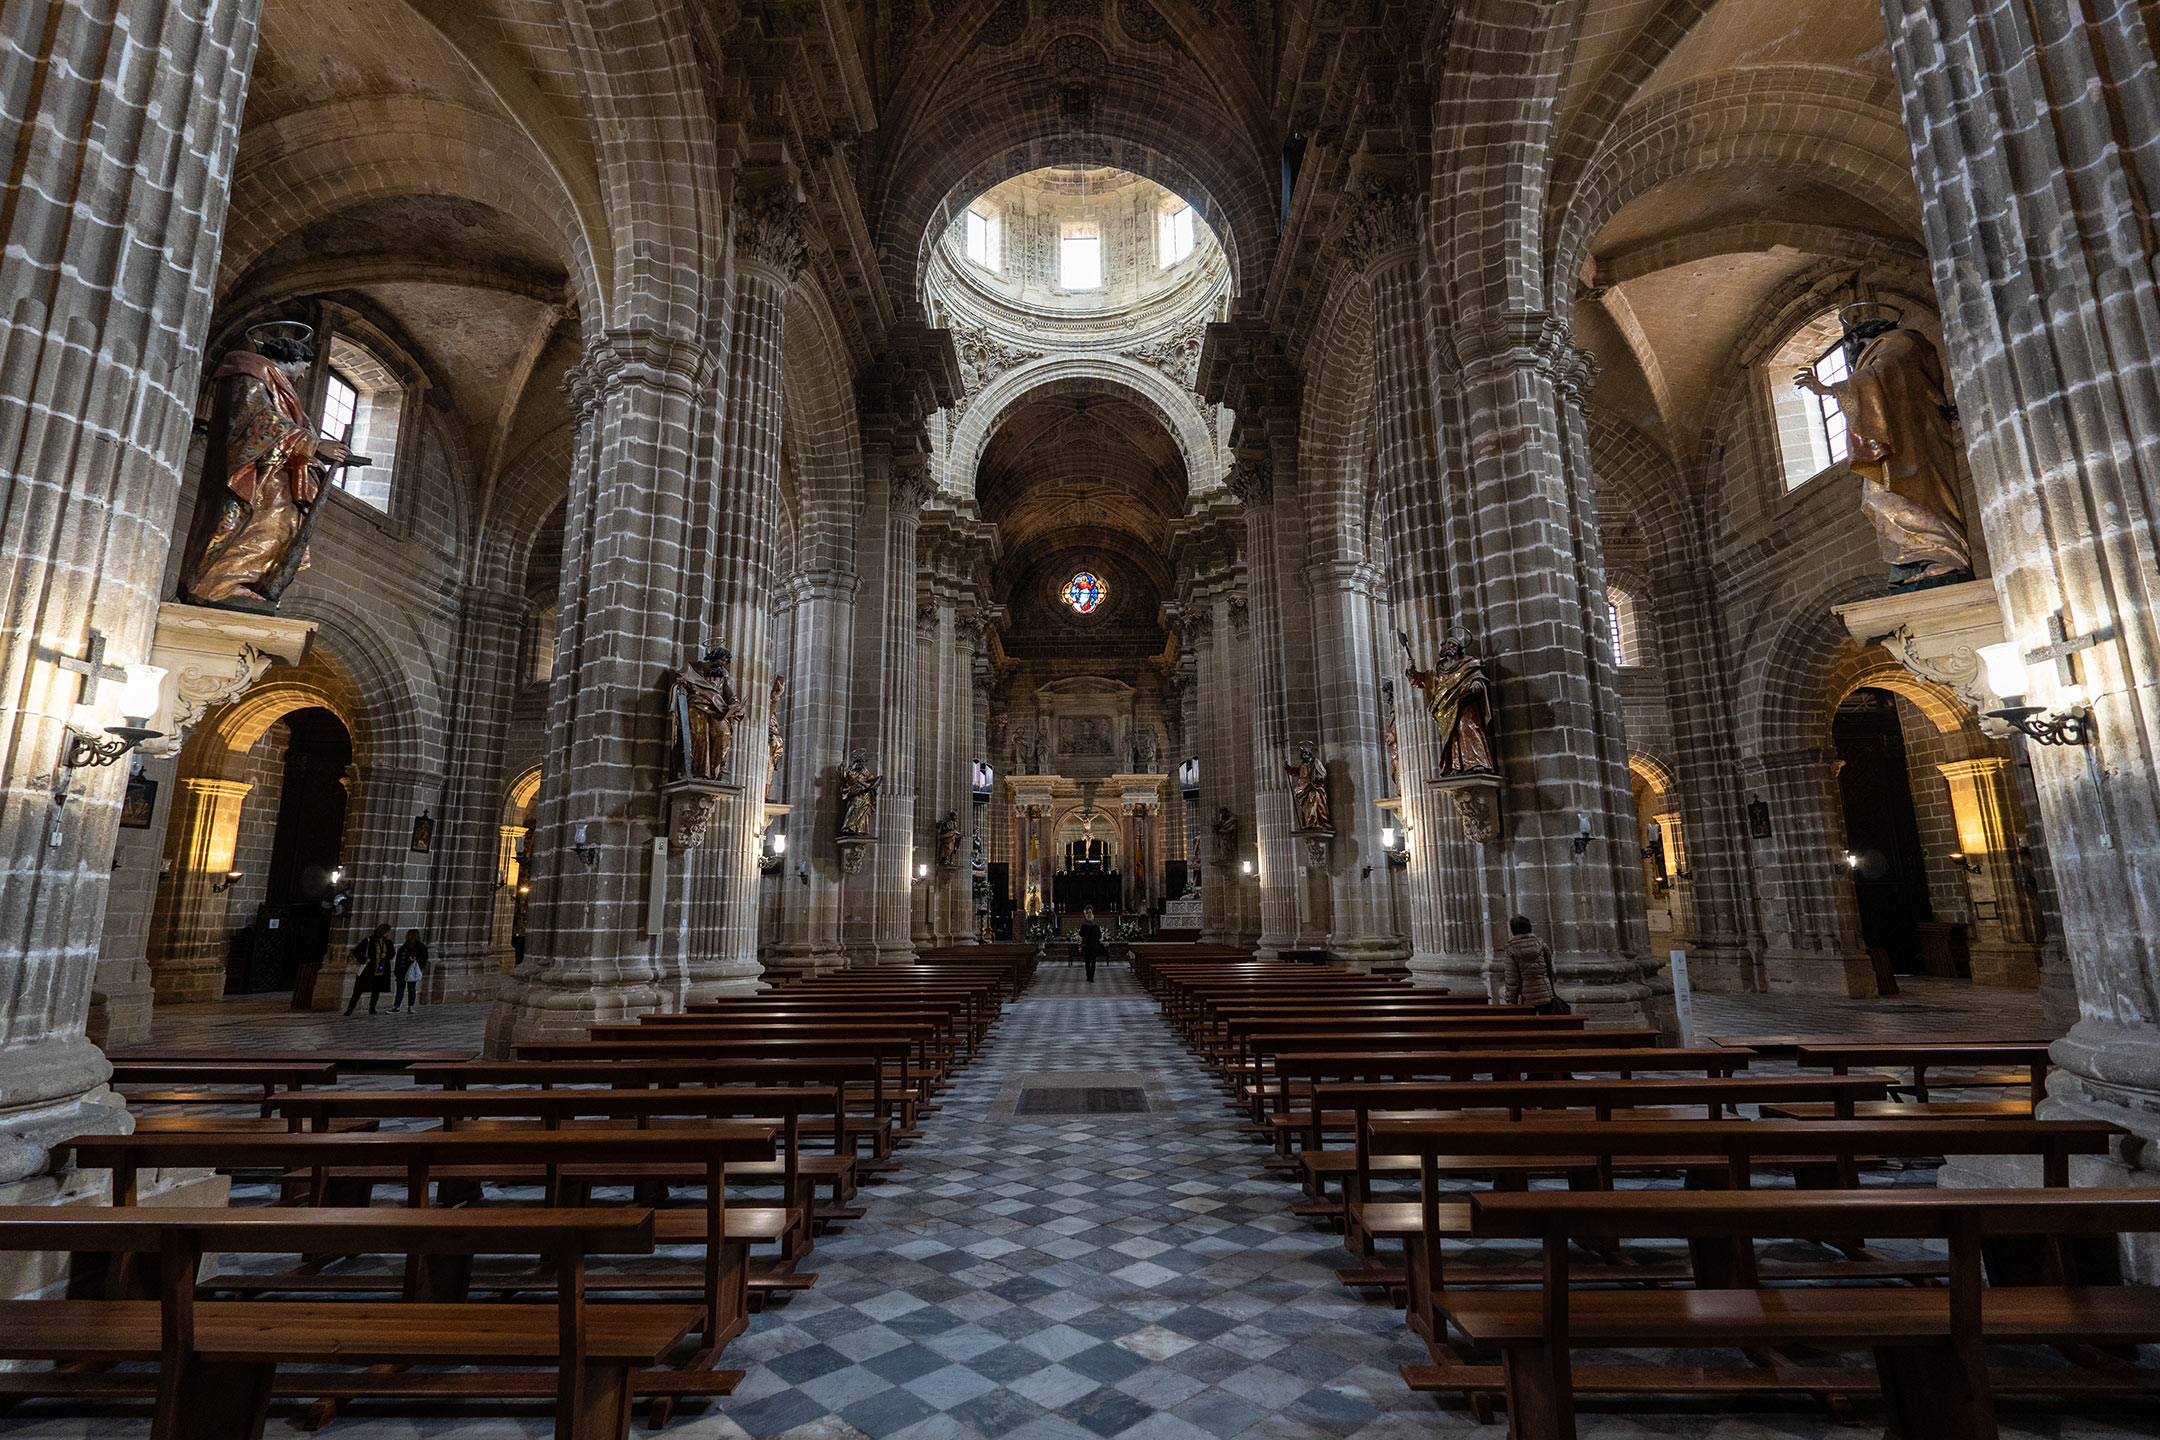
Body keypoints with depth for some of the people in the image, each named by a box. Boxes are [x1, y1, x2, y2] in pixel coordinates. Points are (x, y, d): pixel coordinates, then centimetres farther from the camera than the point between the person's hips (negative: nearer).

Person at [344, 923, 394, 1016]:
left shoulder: (387, 942, 8)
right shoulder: (368, 941, -8)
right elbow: (356, 951, -6)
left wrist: (386, 955, -2)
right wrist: (364, 959, -15)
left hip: (381, 972, 5)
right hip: (367, 971, -5)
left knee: (376, 990, 10)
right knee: (359, 990, -5)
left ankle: (372, 1008, 20)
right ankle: (350, 1009, 1)